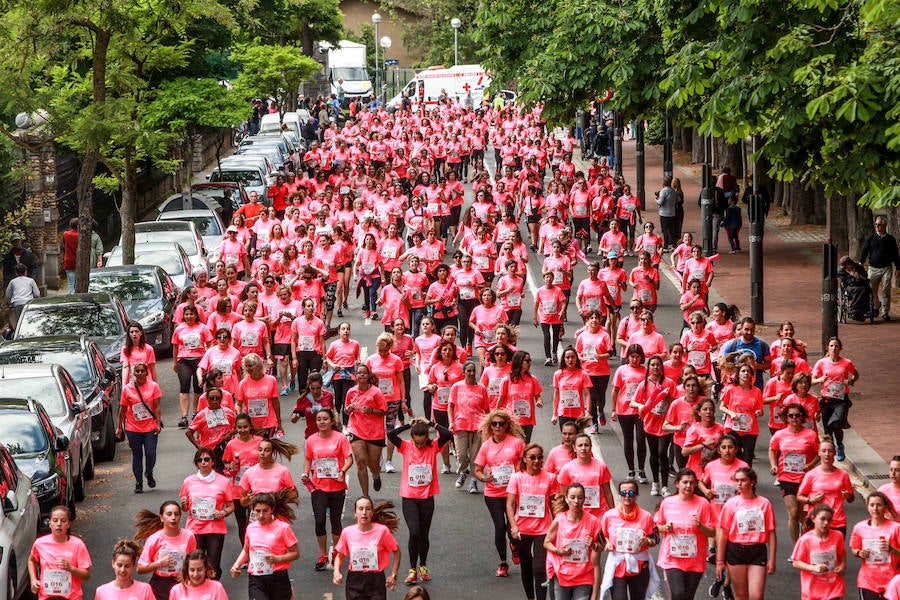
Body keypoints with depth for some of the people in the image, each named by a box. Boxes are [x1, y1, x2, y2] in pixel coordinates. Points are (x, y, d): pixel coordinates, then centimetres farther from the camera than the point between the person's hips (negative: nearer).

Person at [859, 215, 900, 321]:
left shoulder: (890, 239, 6)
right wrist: (860, 263, -10)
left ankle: (885, 313, 0)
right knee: (872, 290, 4)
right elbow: (864, 251, 4)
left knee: (885, 290, -6)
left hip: (886, 269, -1)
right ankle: (875, 307, 27)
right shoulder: (870, 239, 7)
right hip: (873, 268, 1)